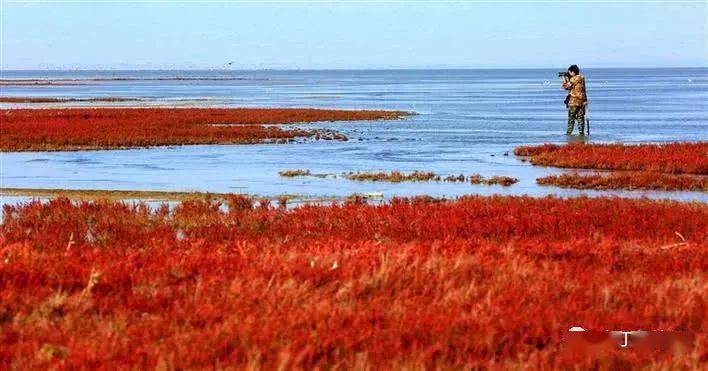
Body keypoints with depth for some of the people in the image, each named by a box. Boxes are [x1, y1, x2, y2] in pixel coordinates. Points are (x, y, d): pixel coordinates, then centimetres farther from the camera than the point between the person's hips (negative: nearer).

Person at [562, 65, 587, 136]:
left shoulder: (574, 78, -14)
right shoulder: (581, 78, 13)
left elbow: (566, 86, -11)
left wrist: (564, 79, 3)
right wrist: (567, 79, 14)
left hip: (574, 101, -7)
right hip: (582, 101, 7)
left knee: (571, 118, 2)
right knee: (580, 118, 9)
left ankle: (569, 133, 3)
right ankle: (581, 133, 6)